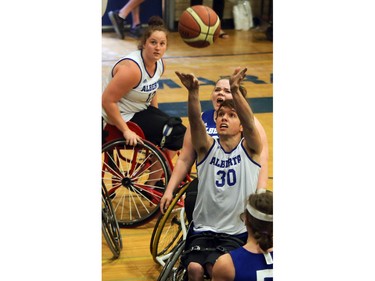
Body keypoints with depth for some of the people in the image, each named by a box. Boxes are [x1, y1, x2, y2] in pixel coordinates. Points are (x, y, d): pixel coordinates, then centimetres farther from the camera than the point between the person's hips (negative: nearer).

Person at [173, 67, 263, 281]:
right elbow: (195, 121, -15)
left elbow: (249, 122, -20)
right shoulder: (208, 147, 4)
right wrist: (193, 92, -36)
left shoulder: (250, 149, 1)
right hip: (203, 229, 2)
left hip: (237, 233, -2)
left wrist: (235, 90, -37)